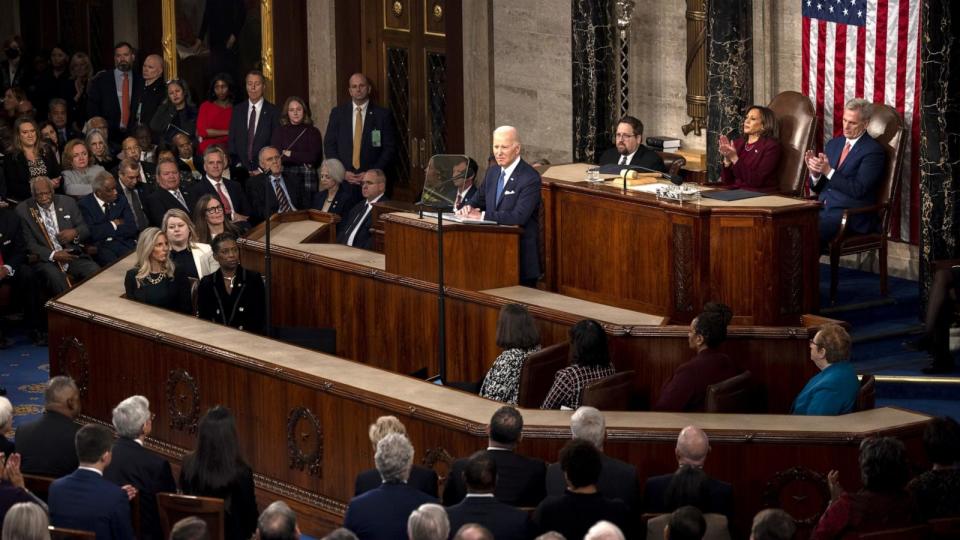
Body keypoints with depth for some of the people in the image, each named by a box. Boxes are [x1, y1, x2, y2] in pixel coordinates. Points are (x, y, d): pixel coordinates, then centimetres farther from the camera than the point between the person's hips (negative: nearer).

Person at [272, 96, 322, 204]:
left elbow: (314, 157, -3)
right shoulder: (280, 131, 9)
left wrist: (291, 154, 0)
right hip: (285, 177, 1)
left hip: (307, 179, -1)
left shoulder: (313, 132, 6)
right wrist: (302, 160, -6)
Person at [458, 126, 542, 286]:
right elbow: (479, 201, 21)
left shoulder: (530, 178, -13)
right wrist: (469, 208, -4)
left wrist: (482, 215, -22)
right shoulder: (492, 173, 12)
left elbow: (518, 217, -23)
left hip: (520, 253, -6)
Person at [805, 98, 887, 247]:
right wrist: (815, 173, -5)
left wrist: (829, 171, -19)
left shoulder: (873, 150, -4)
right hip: (823, 208, 6)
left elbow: (858, 190, -14)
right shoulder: (834, 144, 17)